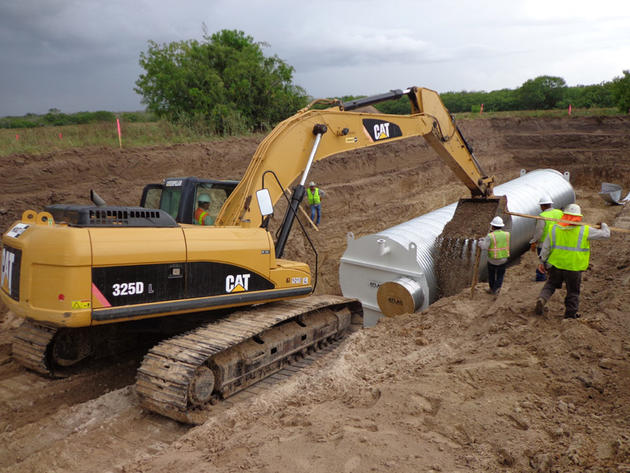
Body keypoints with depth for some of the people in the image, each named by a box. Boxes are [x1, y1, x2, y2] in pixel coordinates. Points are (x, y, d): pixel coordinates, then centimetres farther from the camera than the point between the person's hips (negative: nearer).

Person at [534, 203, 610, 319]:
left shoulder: (554, 228, -2)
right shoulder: (584, 230, -8)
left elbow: (546, 247, 1)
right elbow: (605, 234, 2)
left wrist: (542, 262, 11)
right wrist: (604, 226, 24)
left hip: (555, 265, 2)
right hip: (574, 267, -2)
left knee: (551, 284, 20)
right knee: (573, 291, 14)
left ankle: (542, 299, -3)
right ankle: (570, 313, 23)